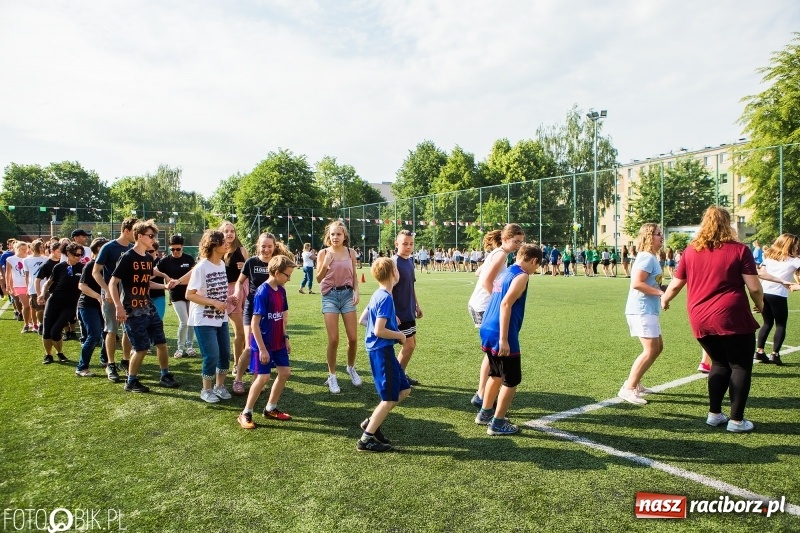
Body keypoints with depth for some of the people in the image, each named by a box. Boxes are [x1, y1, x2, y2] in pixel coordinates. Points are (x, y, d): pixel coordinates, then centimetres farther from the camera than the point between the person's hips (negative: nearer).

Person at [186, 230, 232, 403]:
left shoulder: (222, 264, 3)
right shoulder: (201, 267, -17)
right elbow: (189, 295, -16)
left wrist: (228, 298, 0)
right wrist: (213, 303, -21)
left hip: (221, 319, 7)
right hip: (204, 320, -7)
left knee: (225, 354, 9)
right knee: (212, 356, -6)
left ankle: (219, 386, 30)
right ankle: (206, 390, 16)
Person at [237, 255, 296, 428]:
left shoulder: (281, 291, 4)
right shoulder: (262, 293, -20)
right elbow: (255, 323, -20)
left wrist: (285, 338, 13)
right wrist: (262, 349, -20)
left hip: (278, 342, 8)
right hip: (263, 343, -8)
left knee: (285, 372, 10)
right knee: (263, 377, -8)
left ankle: (271, 409, 25)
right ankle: (245, 414, 9)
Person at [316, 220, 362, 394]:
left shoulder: (350, 252, 3)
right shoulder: (324, 253, -2)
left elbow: (354, 275, 10)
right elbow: (318, 279, -2)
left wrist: (356, 292, -5)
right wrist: (325, 264, -18)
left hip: (347, 294, 2)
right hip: (330, 296, -2)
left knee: (353, 338, 3)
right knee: (333, 339, -4)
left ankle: (351, 368, 30)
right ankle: (332, 376, 13)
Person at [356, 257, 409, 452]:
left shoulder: (377, 295, 10)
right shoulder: (386, 298, -19)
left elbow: (363, 320, 18)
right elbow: (379, 331, -24)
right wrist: (400, 335, -9)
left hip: (381, 350, 10)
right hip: (382, 350, -10)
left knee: (403, 390, 15)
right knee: (390, 398, 0)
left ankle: (371, 422, 21)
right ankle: (366, 439, 8)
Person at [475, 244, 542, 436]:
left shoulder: (505, 273, 17)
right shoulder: (522, 276, -11)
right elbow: (506, 305, -22)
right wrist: (504, 339, -24)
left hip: (488, 331, 9)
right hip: (500, 336, -9)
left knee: (496, 374, 24)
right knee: (512, 380, 5)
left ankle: (485, 414, 35)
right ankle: (497, 424, 11)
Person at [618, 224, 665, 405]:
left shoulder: (651, 257, 17)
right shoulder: (647, 257, -15)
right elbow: (637, 283, -25)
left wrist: (662, 289, 6)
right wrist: (660, 293, -21)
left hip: (648, 310, 11)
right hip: (642, 310, -11)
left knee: (657, 347, 17)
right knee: (650, 350, -12)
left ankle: (634, 382, 24)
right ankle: (628, 388, -7)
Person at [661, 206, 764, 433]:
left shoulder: (691, 251, 6)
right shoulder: (739, 250, -5)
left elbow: (676, 284, 11)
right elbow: (754, 287, -6)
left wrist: (664, 299, 30)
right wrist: (760, 304, 14)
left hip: (700, 320, 5)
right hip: (732, 318, -4)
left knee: (720, 364, 21)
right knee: (740, 366, 10)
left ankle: (714, 414, 23)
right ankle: (736, 420, 13)